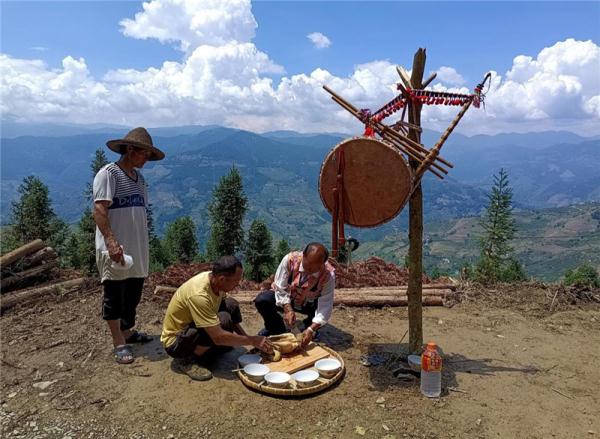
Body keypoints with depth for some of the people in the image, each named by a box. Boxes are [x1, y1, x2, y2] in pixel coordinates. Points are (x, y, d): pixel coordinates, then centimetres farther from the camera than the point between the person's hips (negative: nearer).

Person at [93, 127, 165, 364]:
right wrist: (111, 241, -27)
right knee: (115, 295, 3)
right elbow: (99, 210, -18)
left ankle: (127, 331, 33)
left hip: (137, 248, 8)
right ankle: (119, 343, 12)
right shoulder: (109, 173, -10)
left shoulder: (139, 177, 15)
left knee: (133, 293, 16)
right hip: (115, 249, -8)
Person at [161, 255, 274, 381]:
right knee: (223, 321, -30)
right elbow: (218, 337, -34)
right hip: (174, 342, -8)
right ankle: (184, 360, -11)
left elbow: (232, 315, 5)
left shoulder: (214, 279, -10)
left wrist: (247, 337, -4)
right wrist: (252, 341, -23)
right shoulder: (199, 294, -35)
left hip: (190, 325, 8)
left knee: (231, 305, -5)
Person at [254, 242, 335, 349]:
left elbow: (325, 306, -31)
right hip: (285, 299, 0)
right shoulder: (290, 259, -29)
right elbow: (280, 288, -21)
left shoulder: (329, 274, -29)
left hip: (309, 303, 0)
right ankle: (276, 328, 5)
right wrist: (288, 310, -35)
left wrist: (311, 330, -41)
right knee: (261, 300, -26)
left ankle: (307, 327, 4)